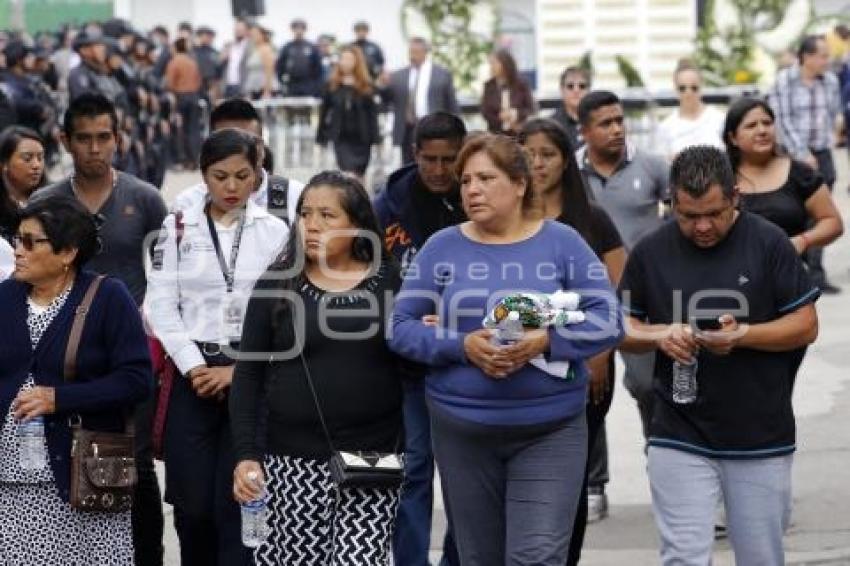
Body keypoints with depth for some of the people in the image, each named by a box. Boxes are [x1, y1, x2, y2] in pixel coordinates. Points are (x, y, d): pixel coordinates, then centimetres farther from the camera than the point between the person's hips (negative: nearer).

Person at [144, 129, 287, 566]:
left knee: (237, 503, -5)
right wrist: (194, 367, -9)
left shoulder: (275, 232, 3)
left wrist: (240, 370, -9)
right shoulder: (178, 229, 6)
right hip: (194, 376, 1)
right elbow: (161, 305, 1)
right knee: (192, 503, 3)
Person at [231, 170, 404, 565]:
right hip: (294, 459, 1)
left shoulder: (390, 282, 5)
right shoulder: (278, 284, 4)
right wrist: (245, 454, -4)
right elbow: (249, 374, 4)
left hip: (374, 459, 0)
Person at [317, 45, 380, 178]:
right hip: (341, 138, 0)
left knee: (359, 174, 9)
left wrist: (375, 138, -7)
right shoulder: (333, 85, 3)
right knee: (348, 171, -12)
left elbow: (372, 112, -2)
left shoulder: (366, 87, -1)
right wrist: (321, 137, 5)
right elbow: (324, 111, 7)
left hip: (361, 138, 0)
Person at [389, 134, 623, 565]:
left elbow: (608, 320, -4)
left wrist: (548, 342, -21)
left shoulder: (561, 243, 1)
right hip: (461, 431, 2)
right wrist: (461, 346, -16)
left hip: (551, 431, -2)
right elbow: (400, 327, 1)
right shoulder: (441, 248, 4)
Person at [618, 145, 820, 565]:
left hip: (761, 439, -1)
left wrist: (743, 335, -19)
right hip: (680, 438, 1)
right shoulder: (650, 252, 2)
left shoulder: (768, 243, -4)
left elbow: (806, 326, -2)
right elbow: (622, 330, 9)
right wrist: (660, 335, -13)